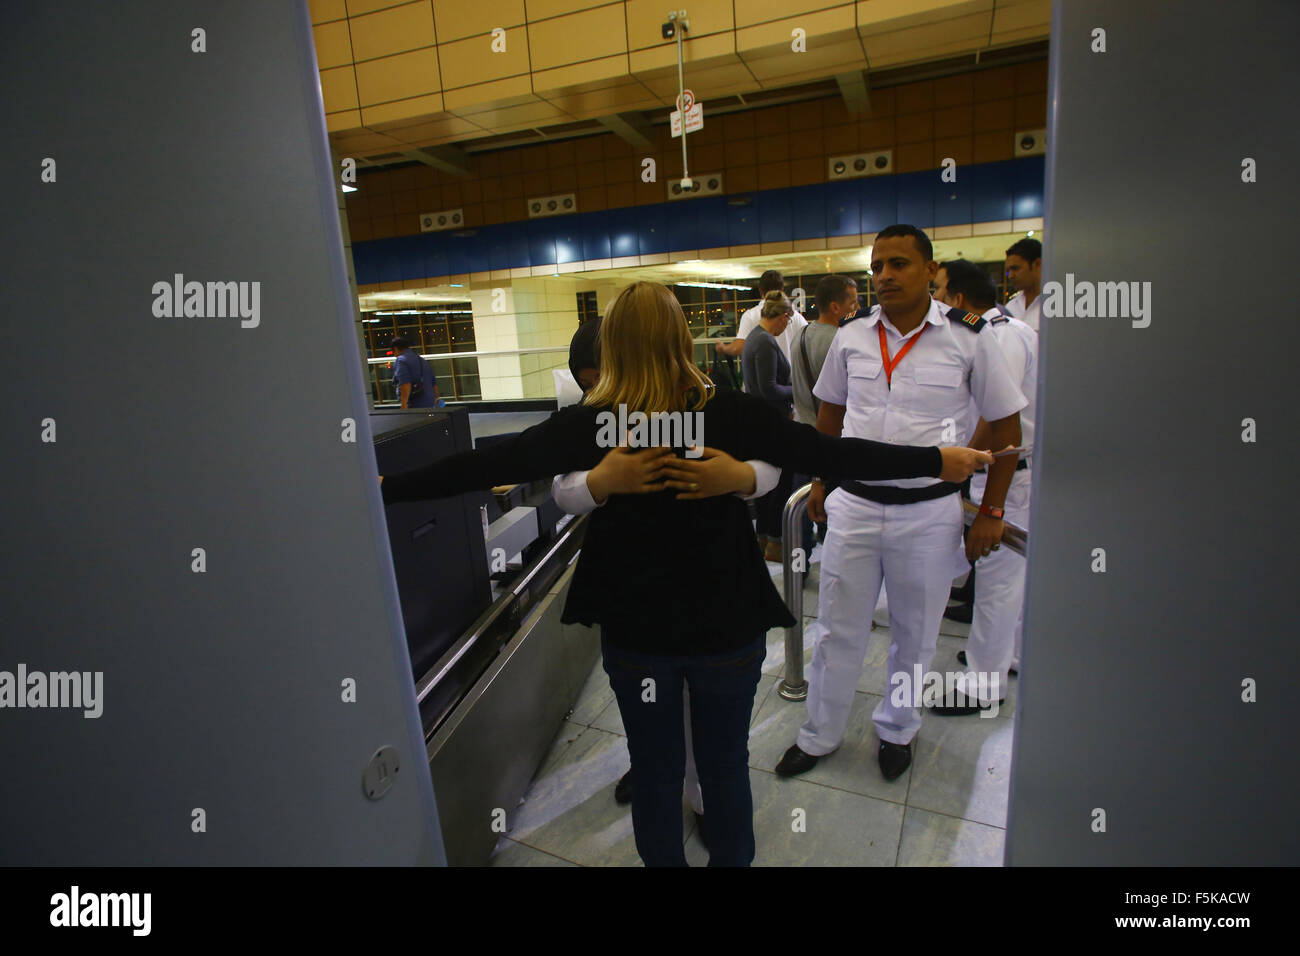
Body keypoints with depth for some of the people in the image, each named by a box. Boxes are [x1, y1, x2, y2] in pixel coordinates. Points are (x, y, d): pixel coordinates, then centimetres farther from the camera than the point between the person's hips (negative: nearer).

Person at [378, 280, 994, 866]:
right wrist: (940, 461, -2)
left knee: (655, 769, 20)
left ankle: (663, 858, 41)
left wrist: (384, 488, 0)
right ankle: (731, 856, 42)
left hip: (633, 632, 1)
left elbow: (482, 466, -11)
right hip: (728, 627, 0)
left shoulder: (586, 424, -13)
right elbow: (834, 454, -12)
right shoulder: (730, 412, -14)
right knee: (727, 766, 20)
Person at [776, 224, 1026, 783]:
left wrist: (991, 512, -2)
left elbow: (1006, 427, 0)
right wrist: (820, 482, 14)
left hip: (929, 512, -1)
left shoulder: (968, 339, -6)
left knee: (915, 635, 16)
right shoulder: (851, 337, 1)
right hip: (853, 505, 2)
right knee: (837, 630, 11)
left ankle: (896, 729, 40)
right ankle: (819, 735, 31)